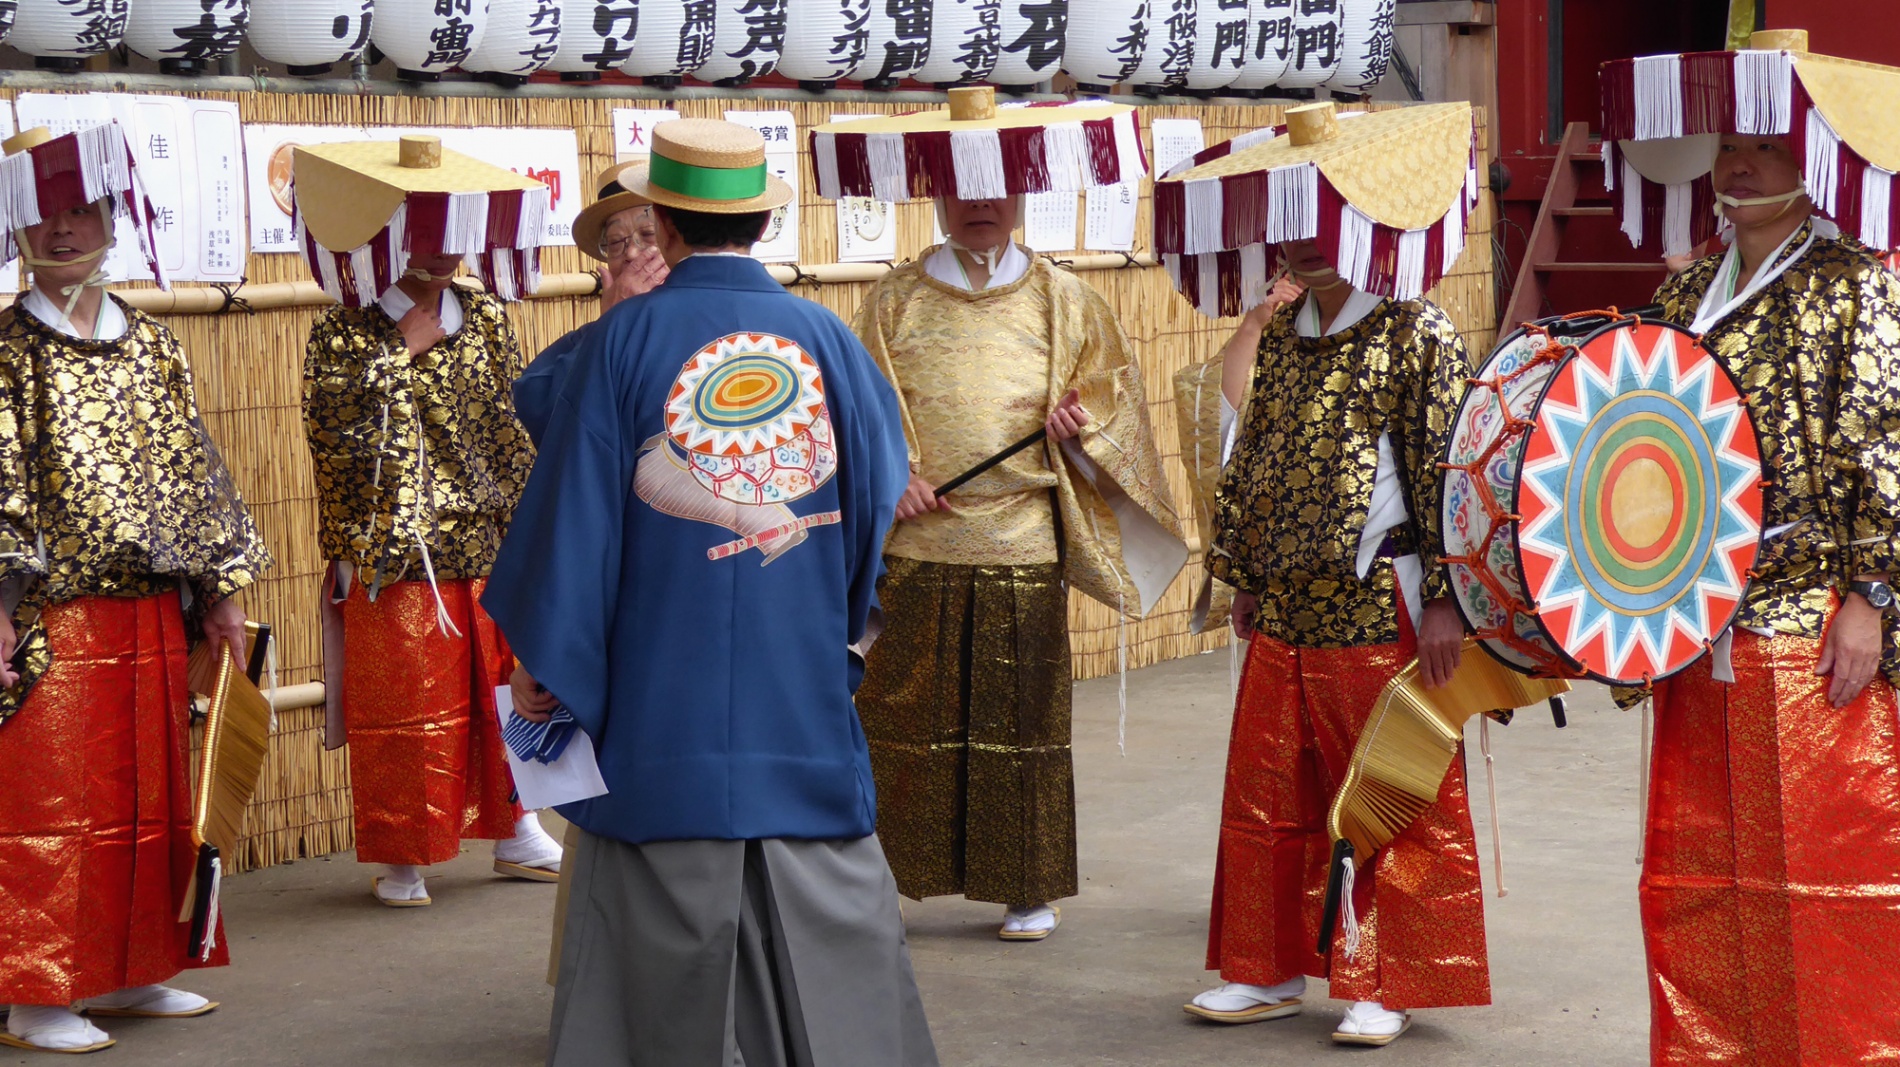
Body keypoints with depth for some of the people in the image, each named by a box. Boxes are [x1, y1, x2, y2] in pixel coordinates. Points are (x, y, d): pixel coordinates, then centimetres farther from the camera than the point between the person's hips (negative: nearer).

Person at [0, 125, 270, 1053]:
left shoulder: (151, 343, 11)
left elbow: (191, 468, 14)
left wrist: (221, 588, 11)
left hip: (155, 618, 6)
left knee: (150, 796, 12)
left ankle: (130, 972, 24)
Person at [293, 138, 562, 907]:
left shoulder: (487, 319, 6)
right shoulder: (344, 334, -3)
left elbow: (515, 432, 7)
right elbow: (332, 452, -3)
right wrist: (345, 554, -5)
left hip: (493, 549, 3)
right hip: (395, 558, -3)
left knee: (506, 693, 12)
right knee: (401, 704, 2)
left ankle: (516, 833, 27)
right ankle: (402, 859, 13)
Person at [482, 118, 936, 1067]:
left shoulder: (624, 340, -7)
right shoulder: (824, 337, -1)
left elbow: (572, 507, -6)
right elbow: (882, 493, 8)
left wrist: (539, 660, 2)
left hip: (663, 693, -2)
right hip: (805, 696, 2)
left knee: (664, 936, 7)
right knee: (830, 912, 9)